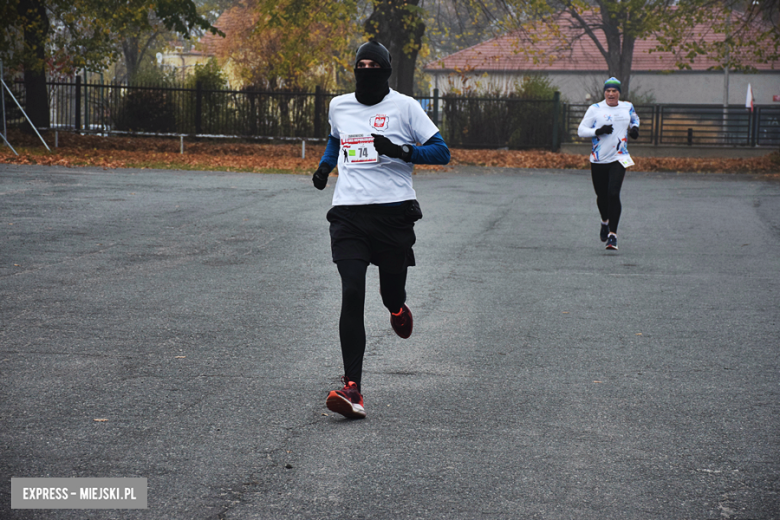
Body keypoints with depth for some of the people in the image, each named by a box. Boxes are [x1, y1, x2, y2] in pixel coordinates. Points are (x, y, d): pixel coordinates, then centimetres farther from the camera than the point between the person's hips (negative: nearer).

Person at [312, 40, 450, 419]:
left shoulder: (404, 106, 1)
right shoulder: (338, 106, 13)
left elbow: (442, 152, -1)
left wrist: (401, 151, -18)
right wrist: (325, 165, 16)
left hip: (394, 212, -2)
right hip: (348, 213, 2)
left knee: (392, 296, 6)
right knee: (351, 295, -13)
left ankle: (396, 306, 49)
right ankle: (353, 390, -17)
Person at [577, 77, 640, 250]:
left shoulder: (627, 107, 7)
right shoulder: (595, 109, -1)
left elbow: (634, 119, 29)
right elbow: (581, 130, -2)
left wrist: (635, 128, 7)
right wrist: (598, 131, -17)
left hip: (619, 158, 0)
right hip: (598, 159, 1)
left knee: (613, 193, -17)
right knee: (601, 195, 11)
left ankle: (613, 233, -12)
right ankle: (605, 221, 44)